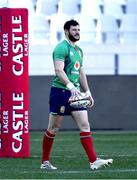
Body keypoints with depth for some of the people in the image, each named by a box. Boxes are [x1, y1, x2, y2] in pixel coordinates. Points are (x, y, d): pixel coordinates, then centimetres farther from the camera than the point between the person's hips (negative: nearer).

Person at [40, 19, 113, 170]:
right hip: (60, 91, -8)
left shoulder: (78, 50, 18)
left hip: (75, 93, 8)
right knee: (53, 129, 1)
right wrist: (71, 86, -31)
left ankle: (93, 161, -9)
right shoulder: (61, 48, -10)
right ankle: (45, 162, 12)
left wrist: (87, 92, 18)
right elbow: (59, 70, -21)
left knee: (85, 126, -3)